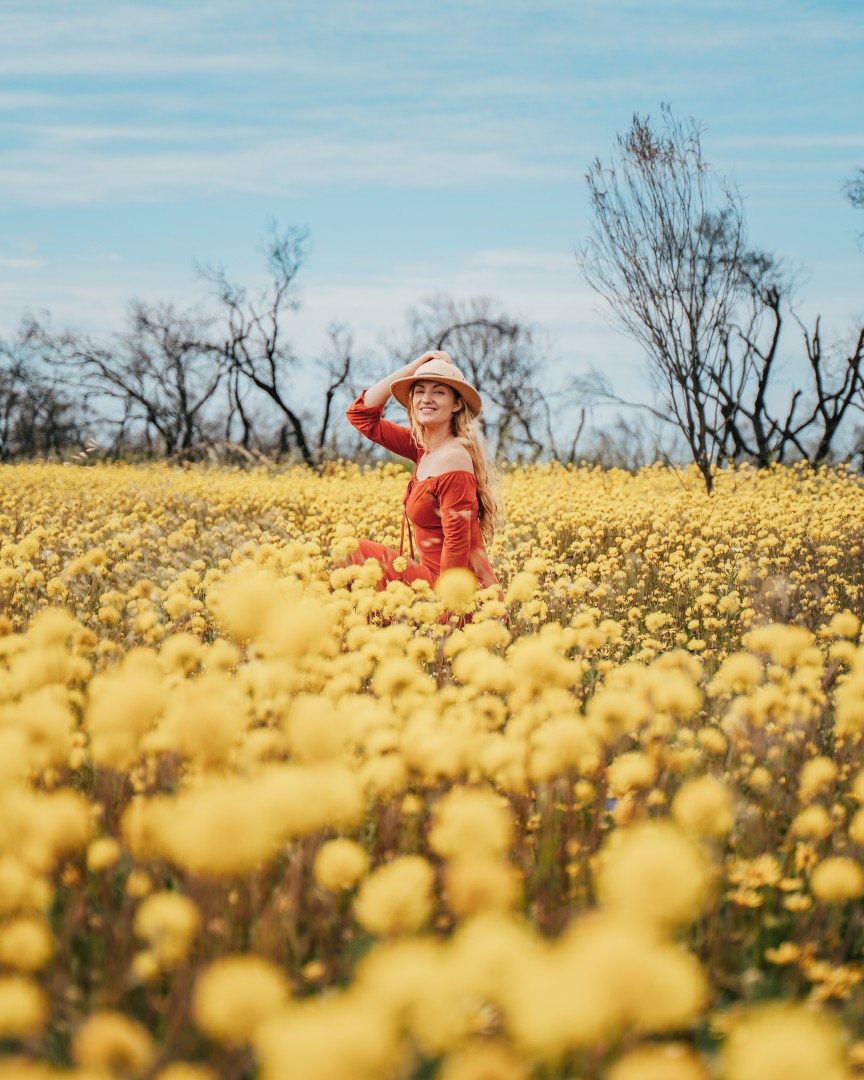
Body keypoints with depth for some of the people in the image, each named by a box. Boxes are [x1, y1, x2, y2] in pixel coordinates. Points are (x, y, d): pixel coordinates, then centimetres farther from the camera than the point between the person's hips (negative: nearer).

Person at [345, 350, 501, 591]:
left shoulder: (451, 458, -18)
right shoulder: (424, 448, 6)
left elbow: (457, 544, -20)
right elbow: (361, 414, 12)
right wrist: (410, 369, 4)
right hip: (435, 575, 8)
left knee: (352, 553, -4)